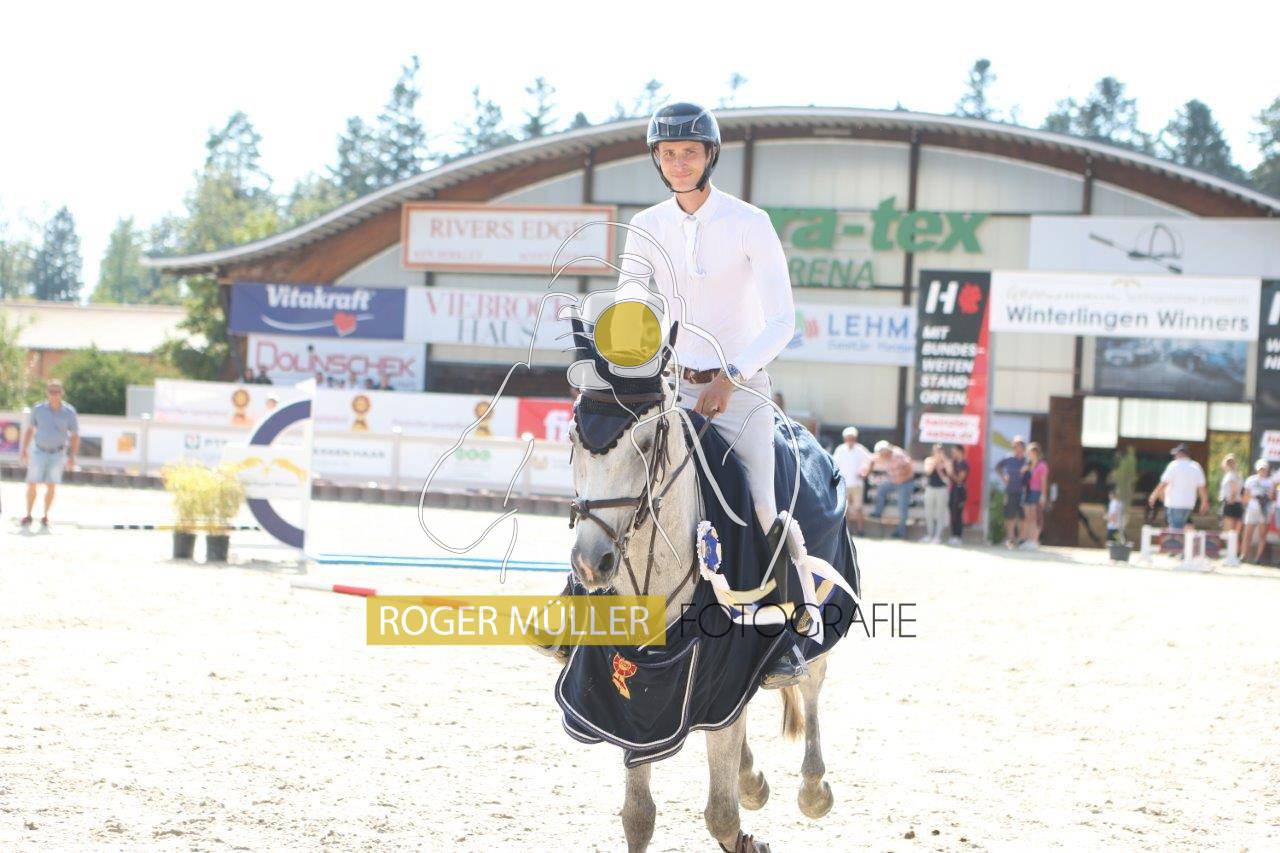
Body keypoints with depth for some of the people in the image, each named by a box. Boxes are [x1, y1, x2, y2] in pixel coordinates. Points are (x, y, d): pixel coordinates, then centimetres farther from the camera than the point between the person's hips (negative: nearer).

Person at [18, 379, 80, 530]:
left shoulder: (69, 412, -5)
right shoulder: (38, 409, -2)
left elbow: (75, 436, 1)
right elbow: (29, 430, 9)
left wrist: (72, 456, -8)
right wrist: (24, 450, 4)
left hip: (58, 454, -1)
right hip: (39, 451, 1)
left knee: (51, 486, 0)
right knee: (32, 484, -5)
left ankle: (45, 517, 12)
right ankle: (28, 515, 7)